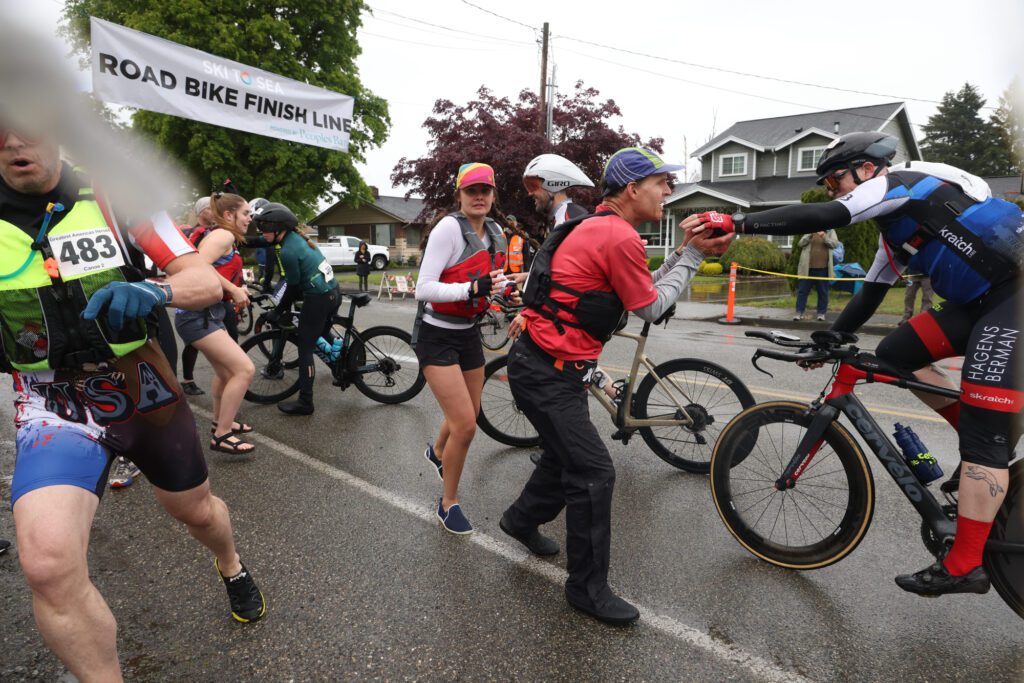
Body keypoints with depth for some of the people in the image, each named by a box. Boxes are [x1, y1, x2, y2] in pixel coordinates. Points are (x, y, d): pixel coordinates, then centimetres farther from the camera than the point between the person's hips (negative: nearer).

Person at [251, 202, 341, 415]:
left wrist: (278, 311, 1)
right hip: (333, 292, 9)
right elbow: (263, 242, 24)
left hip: (318, 298, -9)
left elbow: (293, 287, -10)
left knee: (305, 348, -1)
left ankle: (305, 402, 2)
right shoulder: (296, 236, 8)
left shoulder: (288, 252, -18)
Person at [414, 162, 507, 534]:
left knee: (469, 416, 19)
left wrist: (496, 288, 3)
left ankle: (437, 452, 55)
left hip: (468, 332, 7)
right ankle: (449, 503, 13)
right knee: (465, 425, -12)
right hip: (437, 336, -7)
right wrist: (473, 289, -35)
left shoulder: (495, 232, 4)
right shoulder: (449, 227, -19)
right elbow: (423, 289, -25)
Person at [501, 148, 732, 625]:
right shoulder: (620, 237, -19)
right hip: (547, 373, -11)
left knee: (567, 456, 25)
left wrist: (687, 252, 7)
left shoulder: (597, 228, 13)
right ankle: (587, 586, 11)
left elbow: (645, 289, 15)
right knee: (594, 473, -5)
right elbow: (652, 307, -9)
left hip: (547, 365, 11)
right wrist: (692, 256, -1)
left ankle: (522, 519, 48)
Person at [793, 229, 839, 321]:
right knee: (802, 290, 1)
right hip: (808, 267, 1)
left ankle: (821, 313, 12)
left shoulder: (831, 232, 7)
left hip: (823, 268, -1)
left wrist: (824, 237, -22)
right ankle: (799, 312, 5)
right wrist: (810, 235, -17)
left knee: (822, 291, 4)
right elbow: (801, 243, -2)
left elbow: (834, 244, -7)